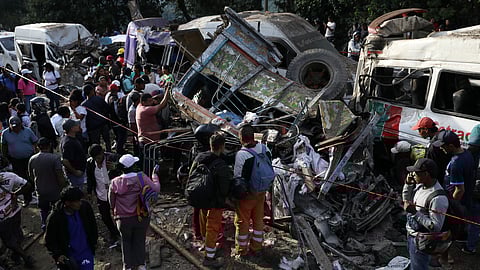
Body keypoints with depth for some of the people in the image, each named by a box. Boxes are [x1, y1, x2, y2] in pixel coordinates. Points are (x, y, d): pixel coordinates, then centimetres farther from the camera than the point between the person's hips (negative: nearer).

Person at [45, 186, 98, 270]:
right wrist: (57, 255, -18)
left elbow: (92, 225, 5)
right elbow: (49, 241, -7)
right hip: (68, 257, -1)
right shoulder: (54, 218, -19)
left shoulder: (85, 207, -13)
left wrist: (93, 242, 9)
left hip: (86, 253, 2)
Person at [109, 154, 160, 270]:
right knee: (140, 241, 19)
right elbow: (156, 189, -8)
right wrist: (155, 175, 5)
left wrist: (116, 212, 19)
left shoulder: (115, 182, -12)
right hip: (141, 217, 0)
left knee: (126, 242, 21)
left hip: (123, 219, 0)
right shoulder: (142, 178, -18)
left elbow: (111, 202, 0)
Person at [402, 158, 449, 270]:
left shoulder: (438, 198, -31)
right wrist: (408, 184, -4)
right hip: (411, 235, 8)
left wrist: (415, 212, -31)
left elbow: (436, 227, -28)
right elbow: (407, 200, 12)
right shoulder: (420, 185, -5)